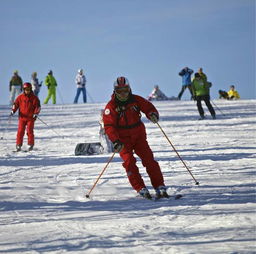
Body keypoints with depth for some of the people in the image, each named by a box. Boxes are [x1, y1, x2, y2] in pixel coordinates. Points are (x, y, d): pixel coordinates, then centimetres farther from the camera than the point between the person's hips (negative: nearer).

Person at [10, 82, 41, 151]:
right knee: (20, 131, -2)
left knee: (30, 131, -5)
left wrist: (36, 114, -13)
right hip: (22, 117, 2)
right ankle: (18, 145, 4)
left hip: (30, 117, -1)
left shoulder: (34, 98, -1)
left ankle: (30, 145, 6)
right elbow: (15, 104, 10)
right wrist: (13, 111, -5)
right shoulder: (20, 97, 4)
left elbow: (38, 106, -1)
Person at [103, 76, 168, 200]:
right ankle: (141, 189, -15)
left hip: (138, 136, 2)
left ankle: (160, 187, -6)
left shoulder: (136, 100, 0)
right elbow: (108, 126, -13)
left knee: (149, 160, -8)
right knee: (129, 162, -16)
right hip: (123, 140, -2)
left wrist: (153, 114, -17)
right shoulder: (111, 106, -8)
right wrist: (115, 141, -27)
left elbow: (149, 107, 9)